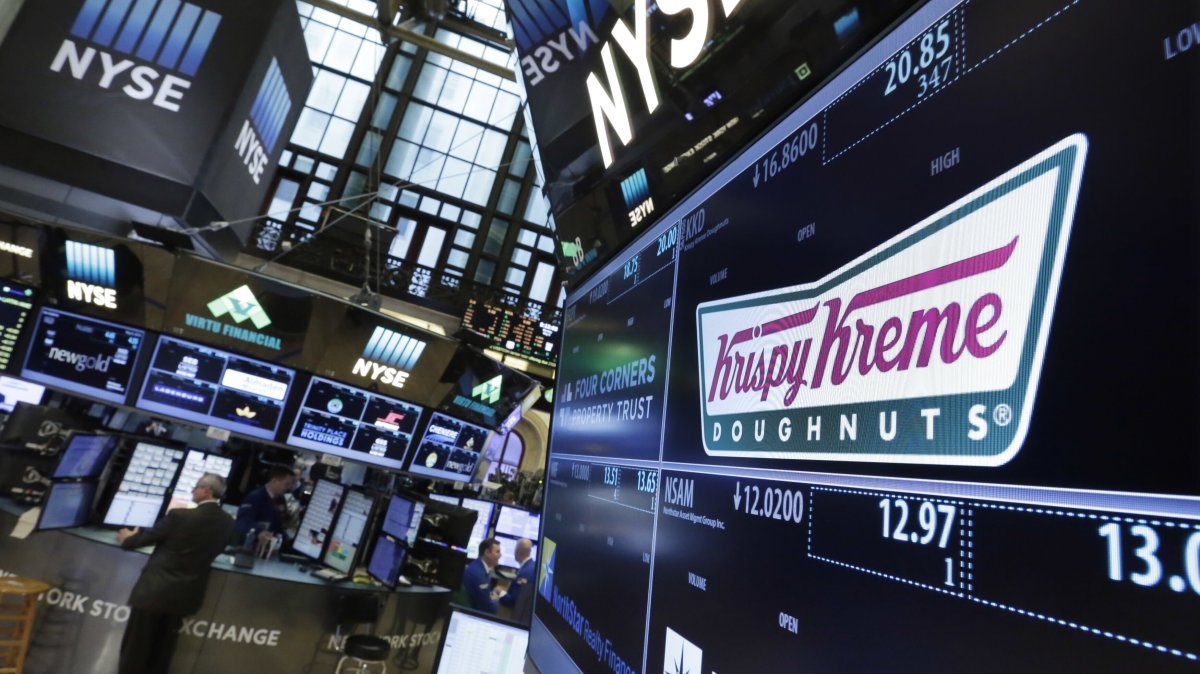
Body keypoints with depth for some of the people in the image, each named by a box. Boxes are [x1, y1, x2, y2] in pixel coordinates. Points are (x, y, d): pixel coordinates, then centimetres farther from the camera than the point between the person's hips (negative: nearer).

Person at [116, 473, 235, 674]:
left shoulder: (180, 515, -22)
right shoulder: (228, 523, -8)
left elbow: (148, 537, -4)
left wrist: (128, 539, 19)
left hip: (155, 590, -4)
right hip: (185, 595, 4)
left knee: (136, 647, 15)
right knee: (163, 647, 22)